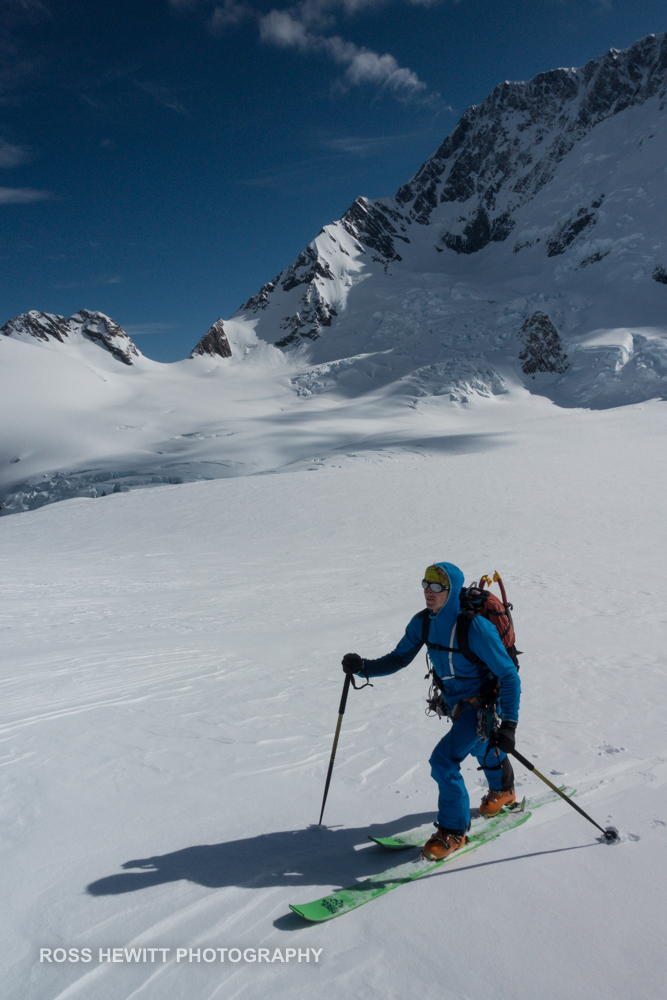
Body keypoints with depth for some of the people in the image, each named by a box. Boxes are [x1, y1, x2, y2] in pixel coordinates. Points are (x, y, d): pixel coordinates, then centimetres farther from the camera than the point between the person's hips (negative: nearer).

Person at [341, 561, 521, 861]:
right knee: (480, 747, 31)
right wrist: (364, 667, -18)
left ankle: (453, 831, 3)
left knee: (444, 760, -19)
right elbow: (399, 658, -2)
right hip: (453, 702, 7)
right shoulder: (424, 622, -13)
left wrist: (508, 724, -30)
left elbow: (509, 676, -25)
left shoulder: (475, 626, -32)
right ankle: (502, 790, 62)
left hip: (483, 704, -7)